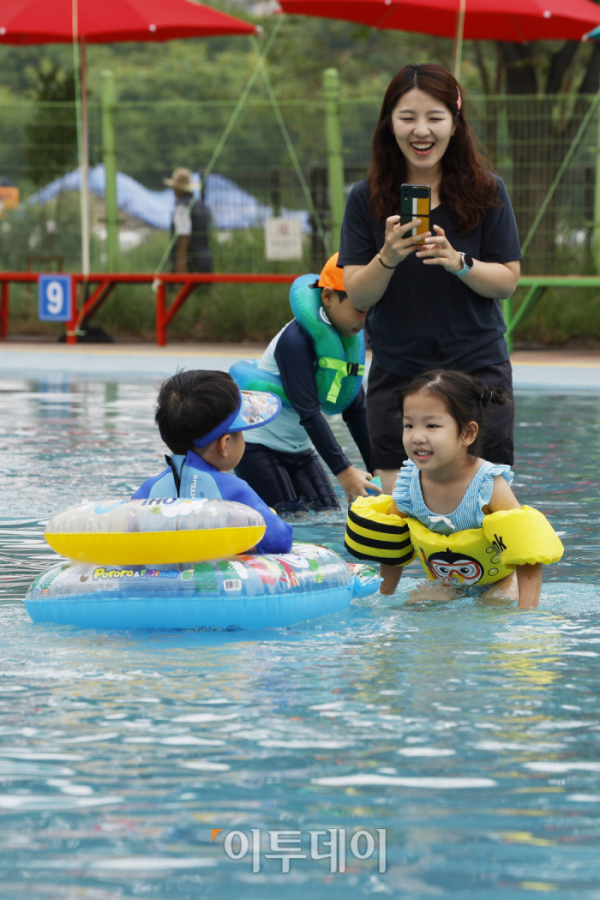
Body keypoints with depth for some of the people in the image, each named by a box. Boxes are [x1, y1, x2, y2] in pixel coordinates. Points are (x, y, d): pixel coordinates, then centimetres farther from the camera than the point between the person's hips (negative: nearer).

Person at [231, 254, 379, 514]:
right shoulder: (296, 340, -24)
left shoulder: (352, 339, 1)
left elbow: (356, 410, 5)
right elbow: (308, 412, -29)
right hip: (258, 443, -8)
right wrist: (344, 472, -33)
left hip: (298, 448, 8)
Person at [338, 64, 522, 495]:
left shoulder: (487, 192, -2)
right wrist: (388, 257, -22)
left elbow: (508, 281, -1)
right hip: (396, 373, 1)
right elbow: (357, 295, -2)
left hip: (477, 367, -1)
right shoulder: (367, 199, 0)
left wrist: (458, 262, -20)